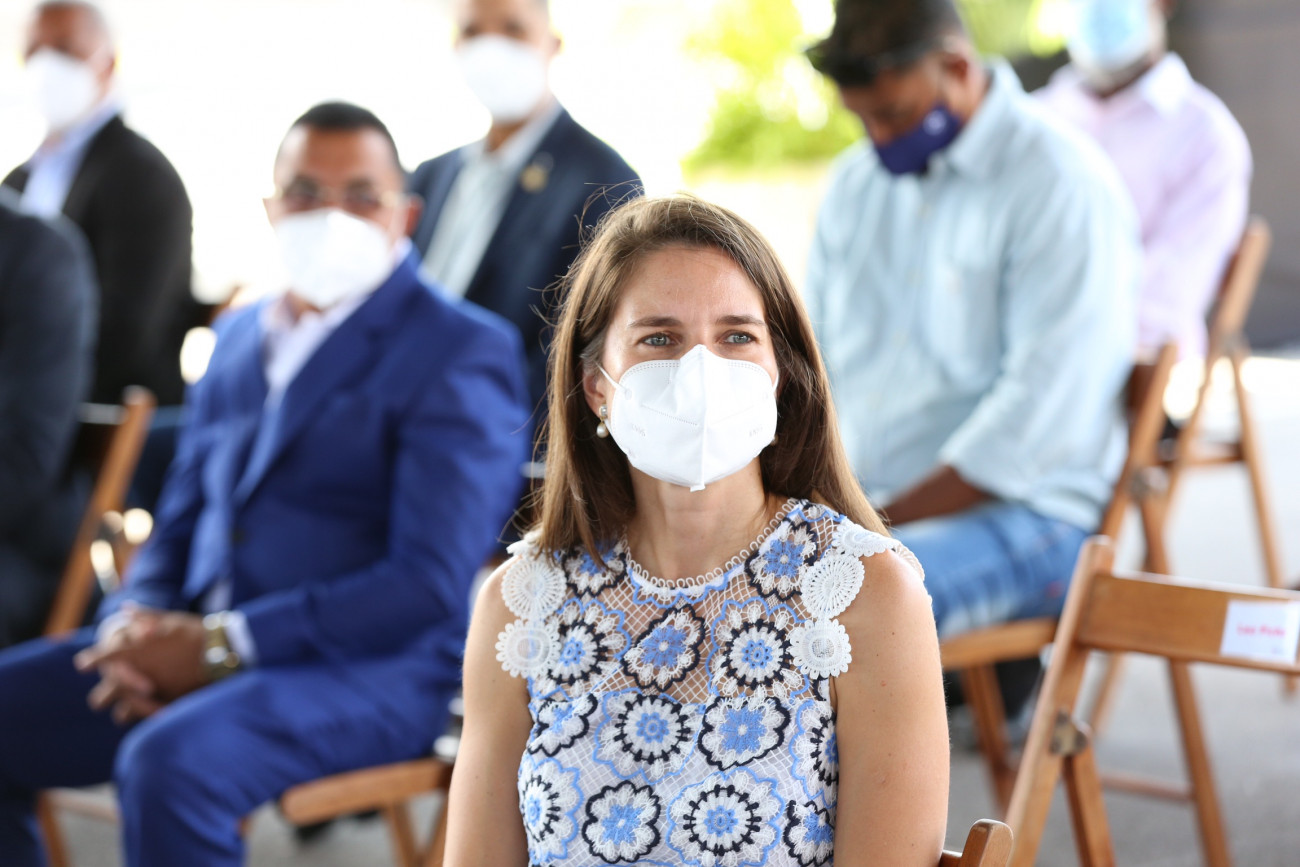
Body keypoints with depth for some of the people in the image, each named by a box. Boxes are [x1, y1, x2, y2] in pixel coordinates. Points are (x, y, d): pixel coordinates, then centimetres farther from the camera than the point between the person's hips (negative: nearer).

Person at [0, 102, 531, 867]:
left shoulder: (463, 355, -6)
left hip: (369, 669, -7)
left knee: (168, 760, -34)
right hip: (196, 646, 8)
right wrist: (137, 627, -3)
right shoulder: (240, 337, 18)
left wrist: (220, 645, -18)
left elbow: (430, 585, -15)